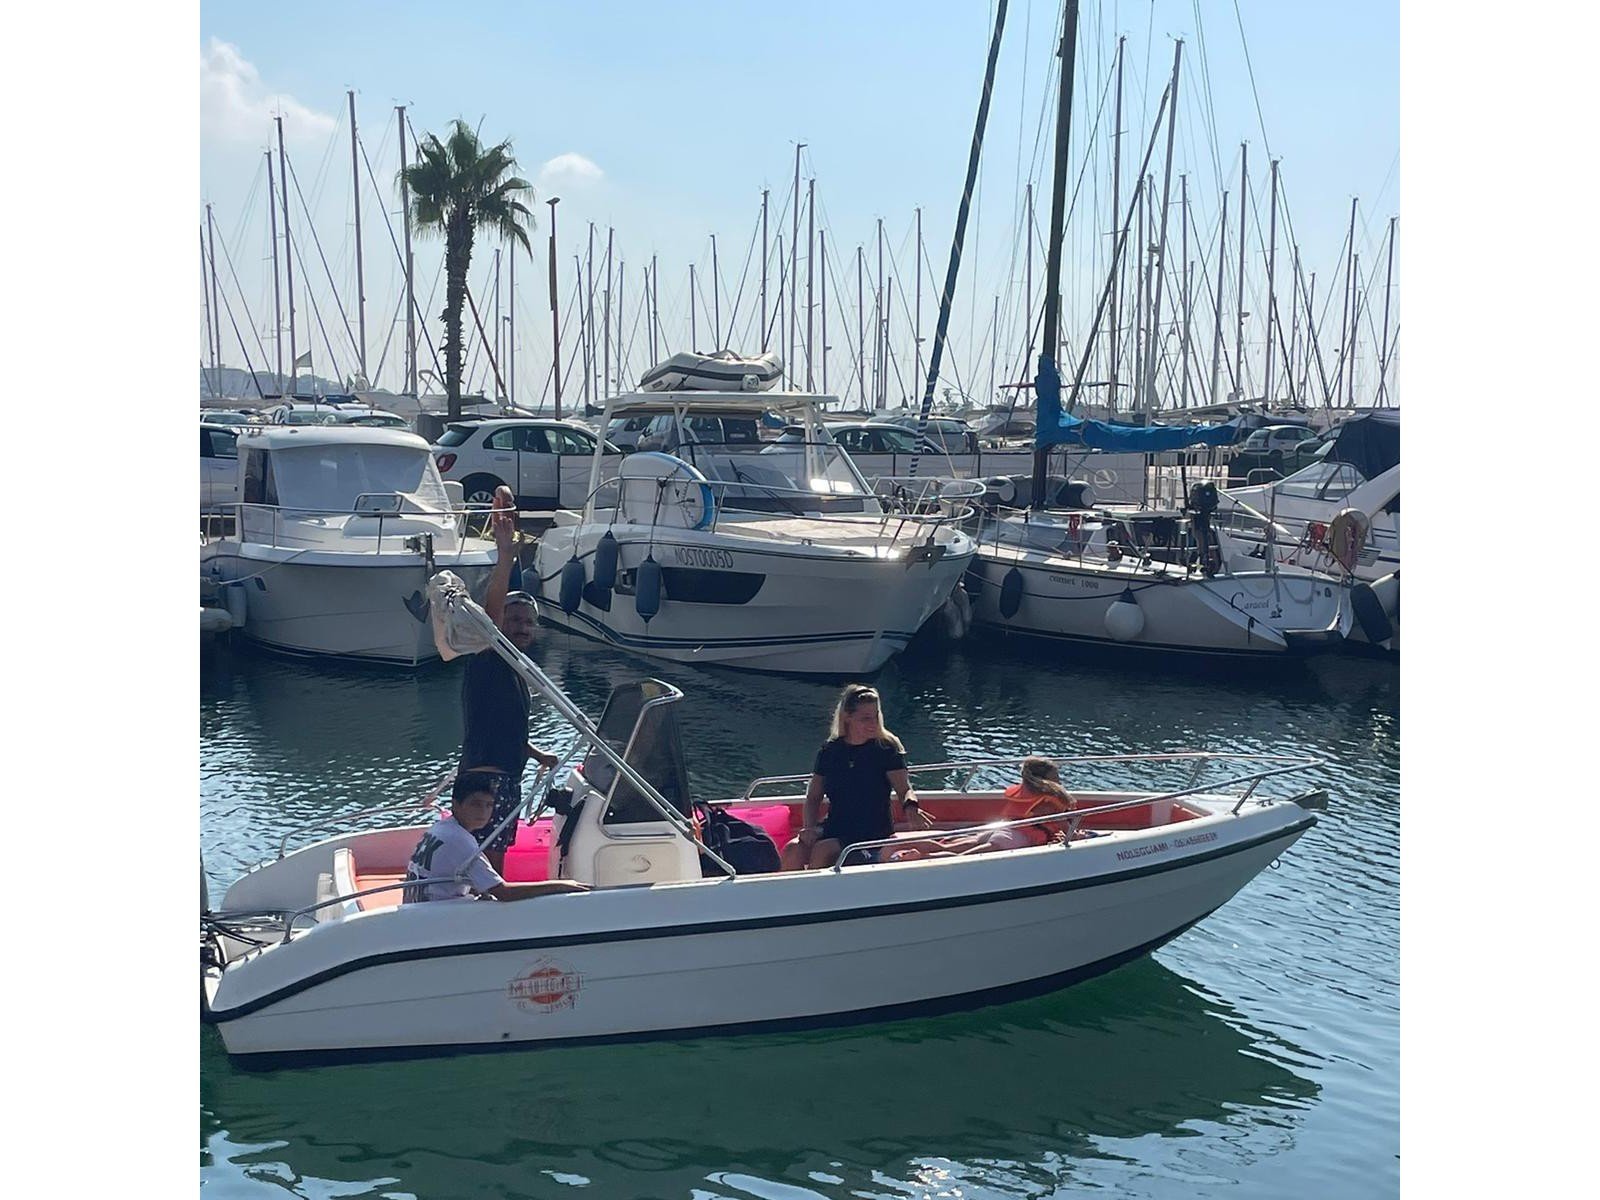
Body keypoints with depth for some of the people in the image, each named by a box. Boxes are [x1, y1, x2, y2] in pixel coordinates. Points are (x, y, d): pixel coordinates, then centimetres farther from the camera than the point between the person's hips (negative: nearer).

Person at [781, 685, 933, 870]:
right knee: (792, 851, -22)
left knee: (821, 851, -29)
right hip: (835, 829, 4)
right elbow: (813, 798, 11)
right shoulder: (829, 751, 7)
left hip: (873, 834, -4)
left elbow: (904, 790, -10)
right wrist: (809, 828, -7)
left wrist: (911, 807, -33)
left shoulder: (886, 747, -3)